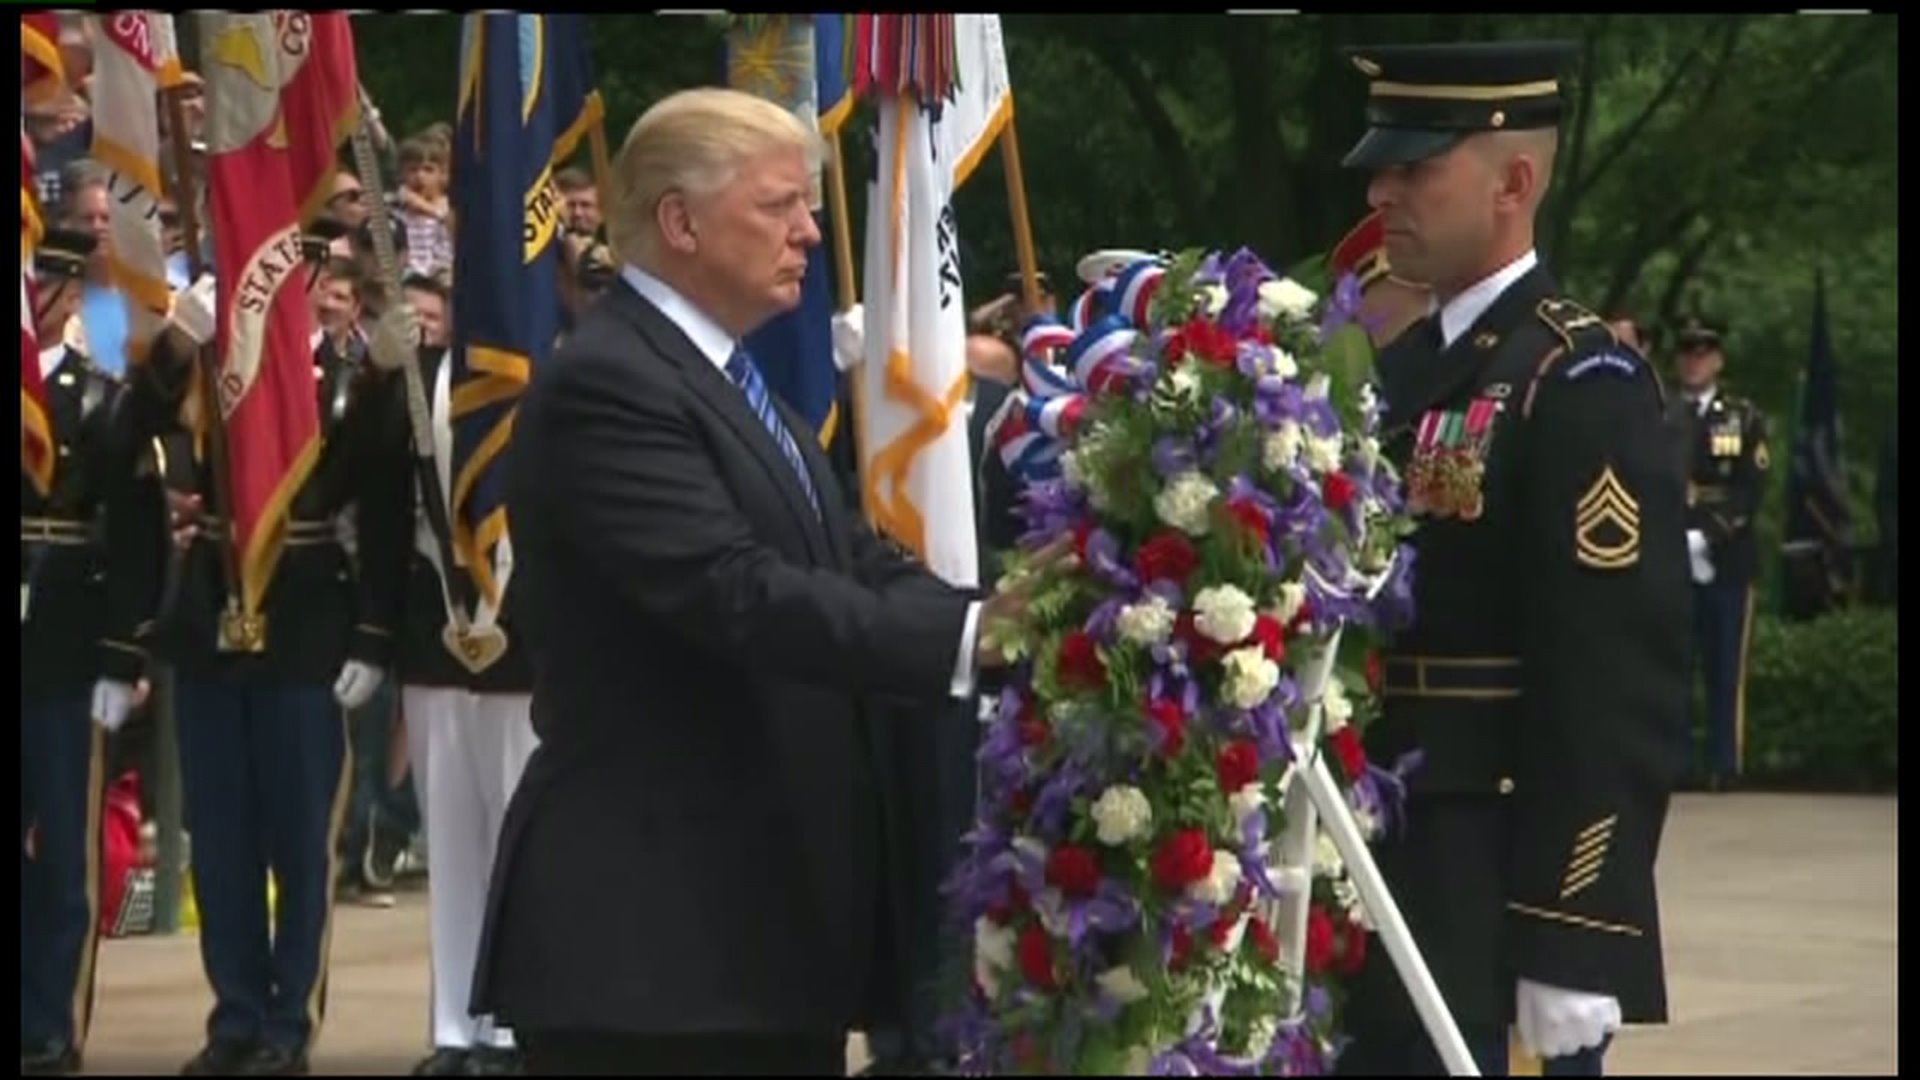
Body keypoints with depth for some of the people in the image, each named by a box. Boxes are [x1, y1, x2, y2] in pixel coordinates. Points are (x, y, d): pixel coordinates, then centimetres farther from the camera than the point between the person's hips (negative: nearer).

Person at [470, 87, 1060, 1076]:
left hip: (776, 917, 10)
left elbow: (859, 570, 9)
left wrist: (1005, 615, -7)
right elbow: (740, 595, -25)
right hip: (654, 935, -10)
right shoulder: (605, 385, -14)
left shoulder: (731, 383, 18)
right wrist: (971, 639, -29)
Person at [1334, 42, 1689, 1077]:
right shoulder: (1409, 369, 13)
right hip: (1390, 876, 8)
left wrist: (1573, 946, -21)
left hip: (1501, 905, -8)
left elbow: (1616, 685, -18)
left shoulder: (1580, 383, -12)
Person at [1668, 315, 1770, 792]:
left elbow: (1752, 491, 0)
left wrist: (1707, 537, -12)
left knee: (1726, 669, 1)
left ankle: (1724, 765, 4)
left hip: (1728, 561, 0)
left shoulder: (1745, 418, 9)